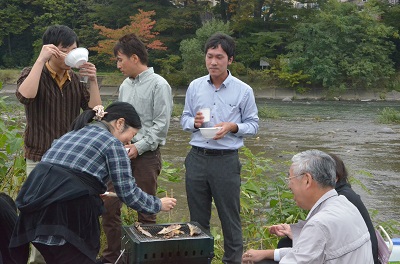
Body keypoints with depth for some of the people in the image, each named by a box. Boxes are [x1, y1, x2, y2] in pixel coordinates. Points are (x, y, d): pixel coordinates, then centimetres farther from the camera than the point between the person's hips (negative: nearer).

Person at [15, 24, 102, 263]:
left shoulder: (76, 79, 7)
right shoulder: (33, 74, -5)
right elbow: (25, 96, -28)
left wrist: (93, 80, -9)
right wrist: (40, 60, -26)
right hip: (41, 159, -3)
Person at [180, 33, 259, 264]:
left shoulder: (243, 91, -3)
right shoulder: (195, 86, 5)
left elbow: (253, 125, 2)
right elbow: (184, 119, 12)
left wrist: (233, 127, -16)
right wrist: (194, 122, -10)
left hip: (226, 160, -3)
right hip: (197, 158, 3)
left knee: (230, 218, 4)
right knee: (197, 217, 14)